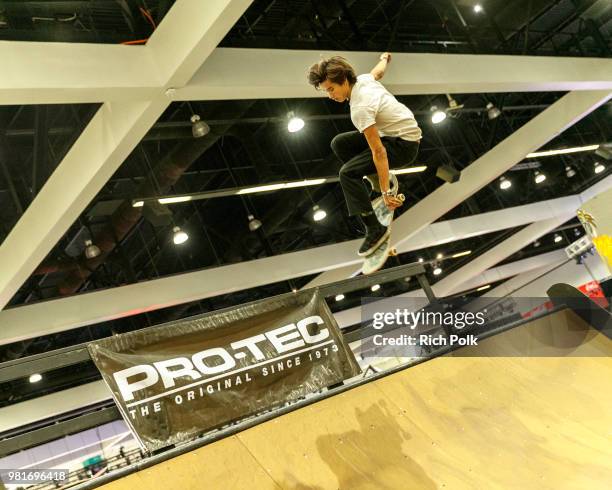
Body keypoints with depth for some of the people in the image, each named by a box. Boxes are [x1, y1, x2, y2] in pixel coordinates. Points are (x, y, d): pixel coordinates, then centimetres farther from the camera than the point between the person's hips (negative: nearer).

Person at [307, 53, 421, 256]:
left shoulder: (360, 109, -29)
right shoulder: (364, 79, -5)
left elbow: (379, 152, -30)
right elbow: (379, 71, 21)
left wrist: (386, 193, -27)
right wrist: (384, 58, 46)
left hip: (404, 144, -10)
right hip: (395, 133, 10)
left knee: (348, 173, -21)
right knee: (339, 143, 8)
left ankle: (375, 229, -19)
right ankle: (382, 176, 13)